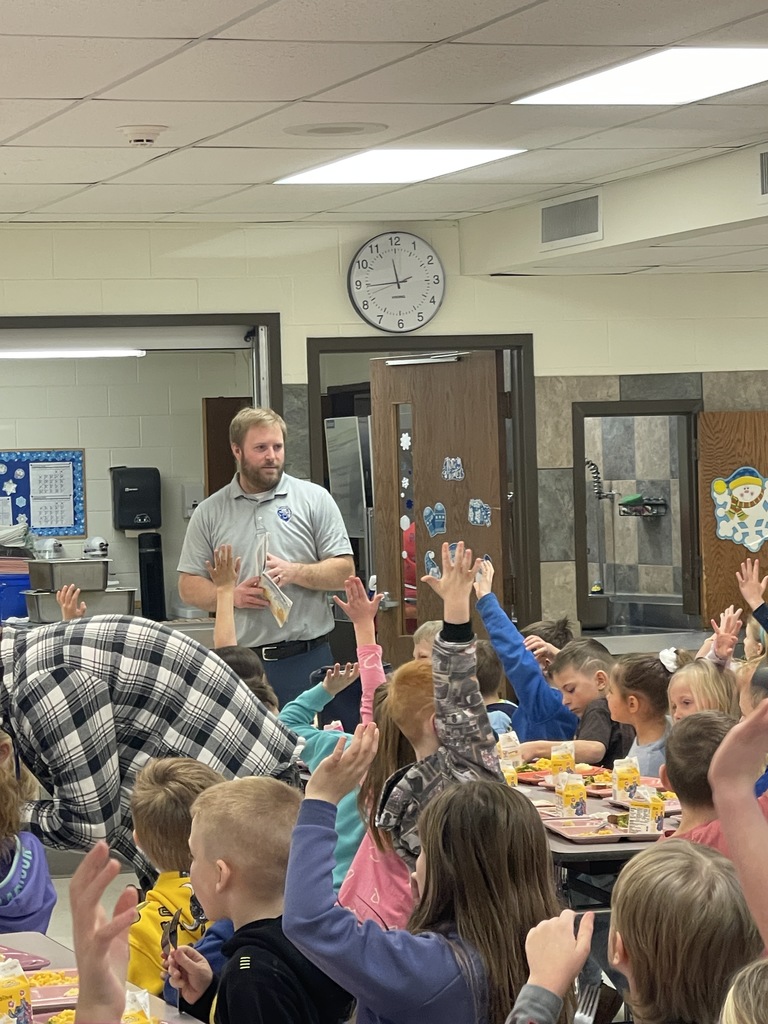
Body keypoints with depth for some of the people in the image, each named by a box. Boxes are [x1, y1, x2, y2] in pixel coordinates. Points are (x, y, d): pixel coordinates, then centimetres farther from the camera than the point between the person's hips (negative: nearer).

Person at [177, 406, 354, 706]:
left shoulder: (314, 499, 5)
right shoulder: (209, 512, 9)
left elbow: (344, 571, 1)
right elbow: (189, 586, 8)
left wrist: (293, 573, -15)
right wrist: (231, 596, -11)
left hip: (306, 660, -1)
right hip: (239, 661, 1)